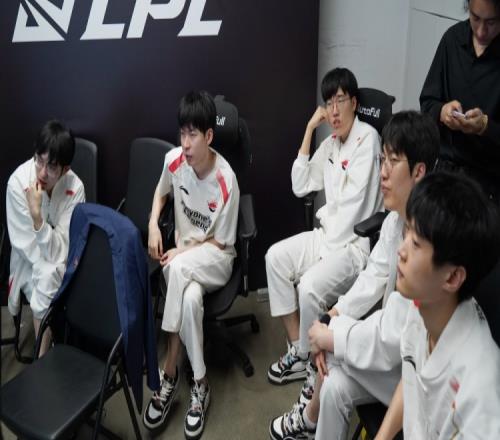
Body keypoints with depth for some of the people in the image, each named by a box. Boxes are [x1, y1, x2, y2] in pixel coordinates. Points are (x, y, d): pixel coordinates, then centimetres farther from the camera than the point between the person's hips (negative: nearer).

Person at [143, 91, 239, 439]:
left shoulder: (226, 181, -21)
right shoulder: (174, 160, -8)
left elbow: (221, 243, -12)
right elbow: (161, 193, 15)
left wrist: (182, 252, -20)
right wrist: (153, 225, -3)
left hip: (216, 258, -3)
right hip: (182, 250, 3)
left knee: (179, 269, -36)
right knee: (190, 298, -31)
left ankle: (170, 371, -21)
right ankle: (200, 384, -16)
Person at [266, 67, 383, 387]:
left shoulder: (367, 137, -12)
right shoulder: (330, 144, 13)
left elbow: (354, 204, -18)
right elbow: (300, 186, 7)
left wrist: (327, 251, -14)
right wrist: (309, 130, 5)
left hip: (356, 242, -8)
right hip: (329, 233, 8)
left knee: (310, 286, -27)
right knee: (276, 256, -4)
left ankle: (312, 362, 0)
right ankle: (297, 351, 1)